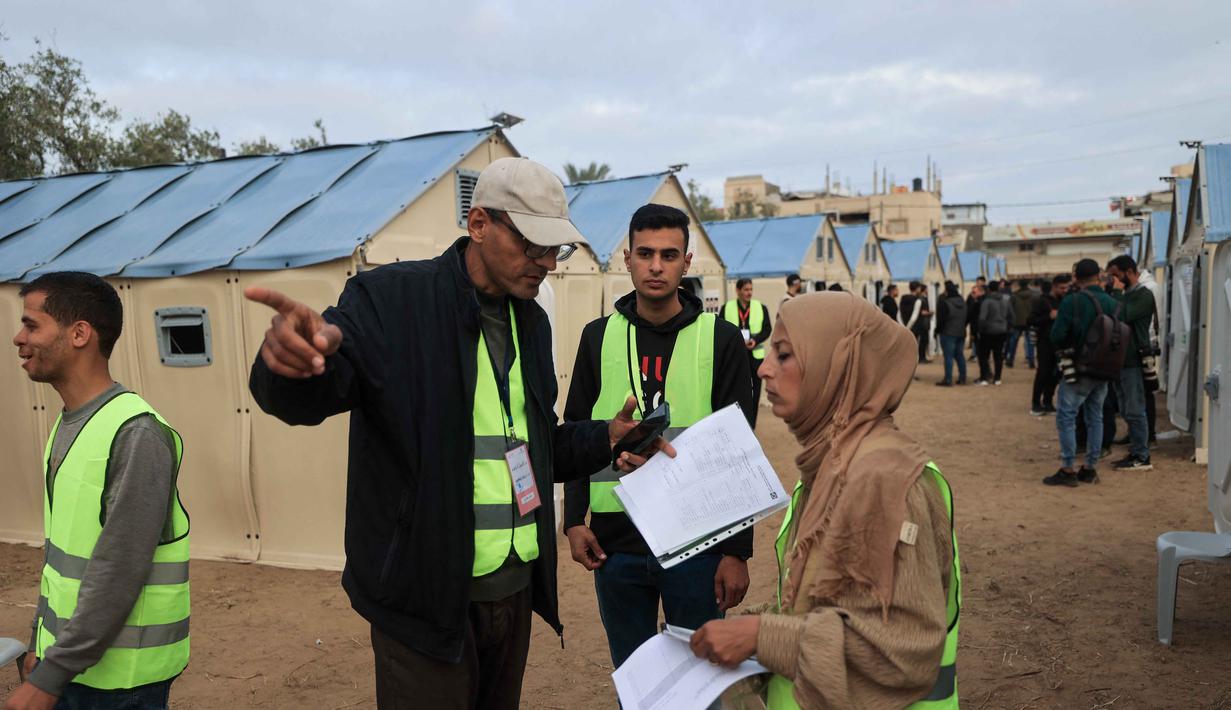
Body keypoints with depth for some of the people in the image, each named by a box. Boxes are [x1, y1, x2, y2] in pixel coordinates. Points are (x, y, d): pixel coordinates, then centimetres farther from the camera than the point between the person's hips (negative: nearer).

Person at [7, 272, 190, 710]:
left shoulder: (136, 435, -21)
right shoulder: (67, 425, 7)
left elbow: (119, 574, -22)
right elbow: (59, 550, 14)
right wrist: (42, 644, 16)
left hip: (116, 675, -7)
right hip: (67, 655, 7)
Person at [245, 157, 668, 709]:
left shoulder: (531, 320, 10)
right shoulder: (391, 298, -12)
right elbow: (306, 399, -23)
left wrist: (605, 439, 2)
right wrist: (294, 359, -45)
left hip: (515, 588, 7)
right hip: (426, 597, -6)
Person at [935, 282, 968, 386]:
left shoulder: (945, 303, -17)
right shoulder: (963, 302, 9)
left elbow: (941, 319, -14)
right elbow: (966, 318, 17)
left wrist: (938, 330, -1)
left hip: (948, 333, -7)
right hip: (961, 333, 7)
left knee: (948, 357, -5)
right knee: (960, 356, 15)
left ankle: (948, 380, -6)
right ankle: (962, 378, 17)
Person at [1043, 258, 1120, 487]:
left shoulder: (1072, 301, -14)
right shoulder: (1113, 303, 1)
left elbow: (1057, 336, -14)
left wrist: (1066, 349, 6)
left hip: (1078, 369, -6)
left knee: (1066, 417, 1)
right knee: (1095, 418, 14)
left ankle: (1068, 470, 0)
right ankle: (1091, 468, 19)